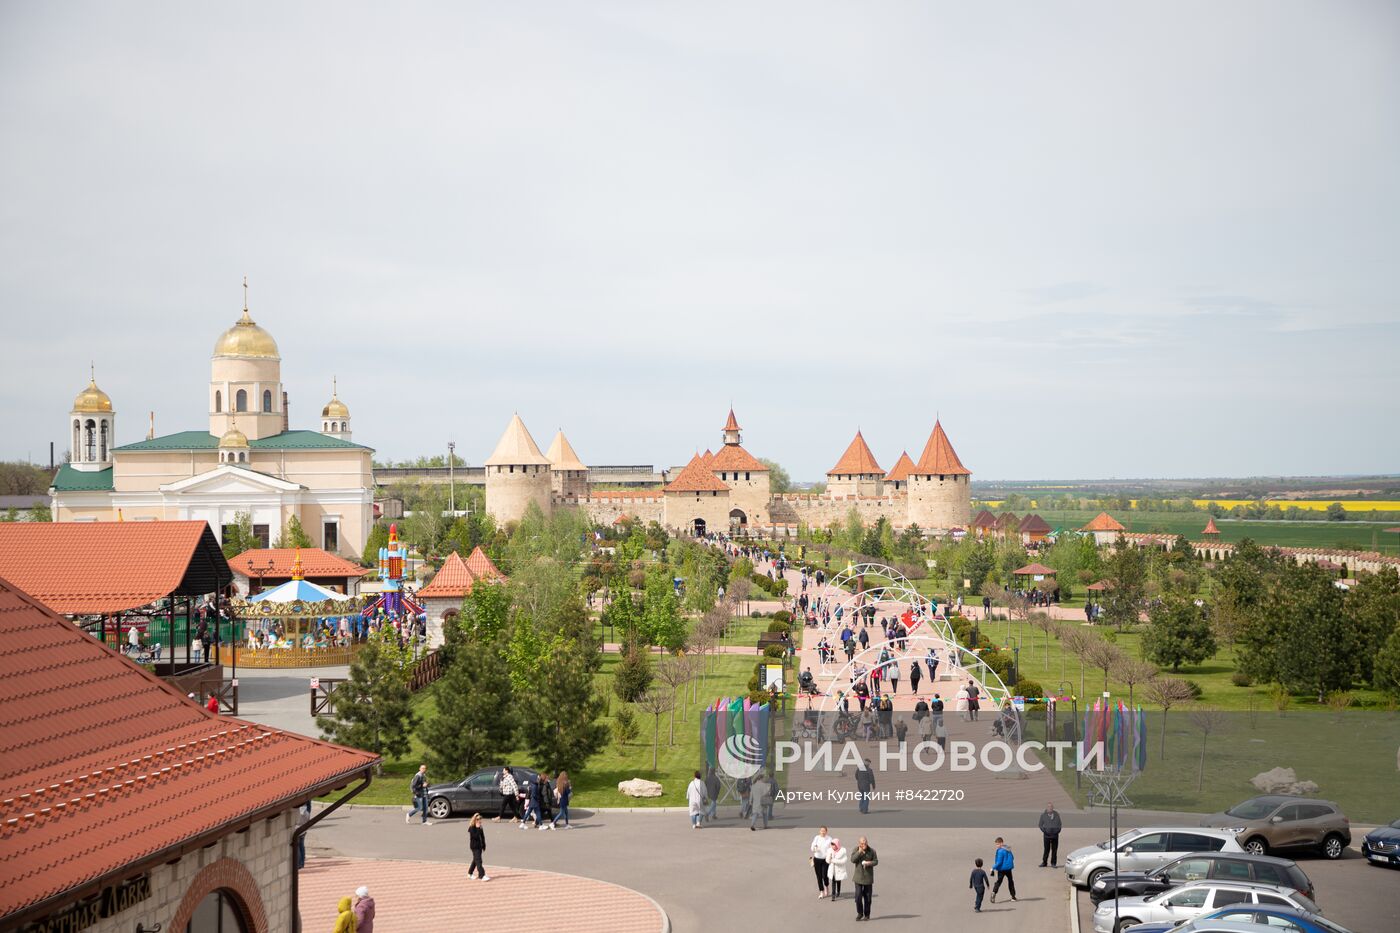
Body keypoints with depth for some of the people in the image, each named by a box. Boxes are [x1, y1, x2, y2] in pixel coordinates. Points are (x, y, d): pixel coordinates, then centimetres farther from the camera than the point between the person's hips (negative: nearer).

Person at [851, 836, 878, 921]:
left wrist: (869, 863, -19)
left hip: (868, 877, 0)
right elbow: (852, 860, -13)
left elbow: (876, 861, 1)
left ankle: (867, 915, 20)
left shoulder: (872, 851, -4)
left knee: (867, 897, 6)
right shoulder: (856, 850, -3)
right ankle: (860, 913, 12)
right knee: (858, 896, -6)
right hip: (858, 877, 0)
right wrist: (859, 851, -22)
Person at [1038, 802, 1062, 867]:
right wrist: (1044, 831, -8)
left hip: (1055, 835, 2)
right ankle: (1044, 862, 9)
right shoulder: (1043, 815, 4)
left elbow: (1059, 824, 14)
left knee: (1054, 849, 2)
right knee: (1046, 849, -2)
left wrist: (1058, 830, -2)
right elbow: (1040, 825, 6)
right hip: (1047, 835, -2)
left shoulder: (1056, 815, 9)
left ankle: (1053, 863, 10)